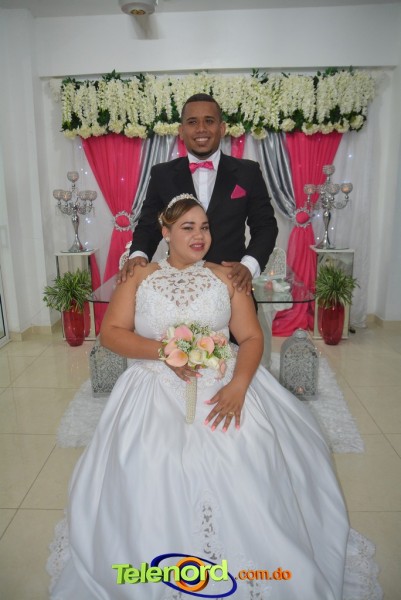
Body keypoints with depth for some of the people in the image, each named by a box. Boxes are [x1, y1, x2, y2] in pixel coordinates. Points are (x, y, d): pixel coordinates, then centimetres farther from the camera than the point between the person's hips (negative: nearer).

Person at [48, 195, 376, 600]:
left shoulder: (226, 276, 8)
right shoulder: (140, 277, 9)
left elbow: (251, 337, 2)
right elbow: (110, 333, 1)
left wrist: (238, 385, -17)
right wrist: (164, 350, -14)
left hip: (225, 383, 1)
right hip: (158, 387, 0)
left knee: (249, 458, -22)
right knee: (147, 465, -22)